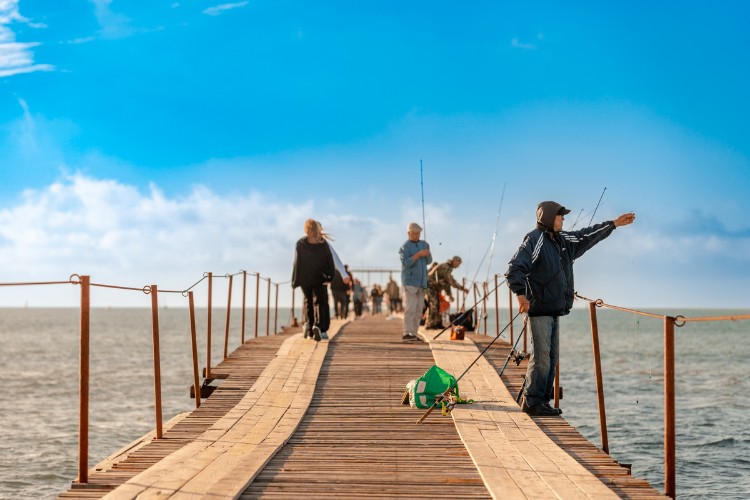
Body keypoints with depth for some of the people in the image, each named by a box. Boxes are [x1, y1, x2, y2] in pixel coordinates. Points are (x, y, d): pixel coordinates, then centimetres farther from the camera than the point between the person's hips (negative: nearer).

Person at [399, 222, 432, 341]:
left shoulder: (424, 244, 14)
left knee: (419, 309, 3)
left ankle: (414, 334, 6)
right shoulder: (405, 247, -4)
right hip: (410, 281, -6)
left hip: (421, 282, 6)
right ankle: (407, 333, -17)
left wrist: (428, 254, -10)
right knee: (411, 307, -15)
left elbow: (429, 261, 11)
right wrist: (418, 254, -24)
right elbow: (405, 263, -16)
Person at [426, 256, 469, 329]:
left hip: (434, 288, 11)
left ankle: (437, 324, 14)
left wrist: (449, 294, 14)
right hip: (431, 287, -11)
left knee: (437, 306, 11)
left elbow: (447, 282, 20)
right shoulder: (445, 267, -18)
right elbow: (451, 281, -24)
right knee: (434, 305, -14)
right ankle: (430, 324, -14)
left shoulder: (448, 268, 16)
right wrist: (462, 288, -22)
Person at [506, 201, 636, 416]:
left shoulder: (562, 240, 16)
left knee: (552, 358, 9)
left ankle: (543, 401, 14)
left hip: (554, 310, 9)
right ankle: (532, 401, -6)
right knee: (541, 356, -11)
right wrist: (521, 294, -27)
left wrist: (614, 223, 31)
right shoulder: (534, 240, -10)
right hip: (539, 309, -9)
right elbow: (515, 268, -18)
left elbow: (587, 237, 29)